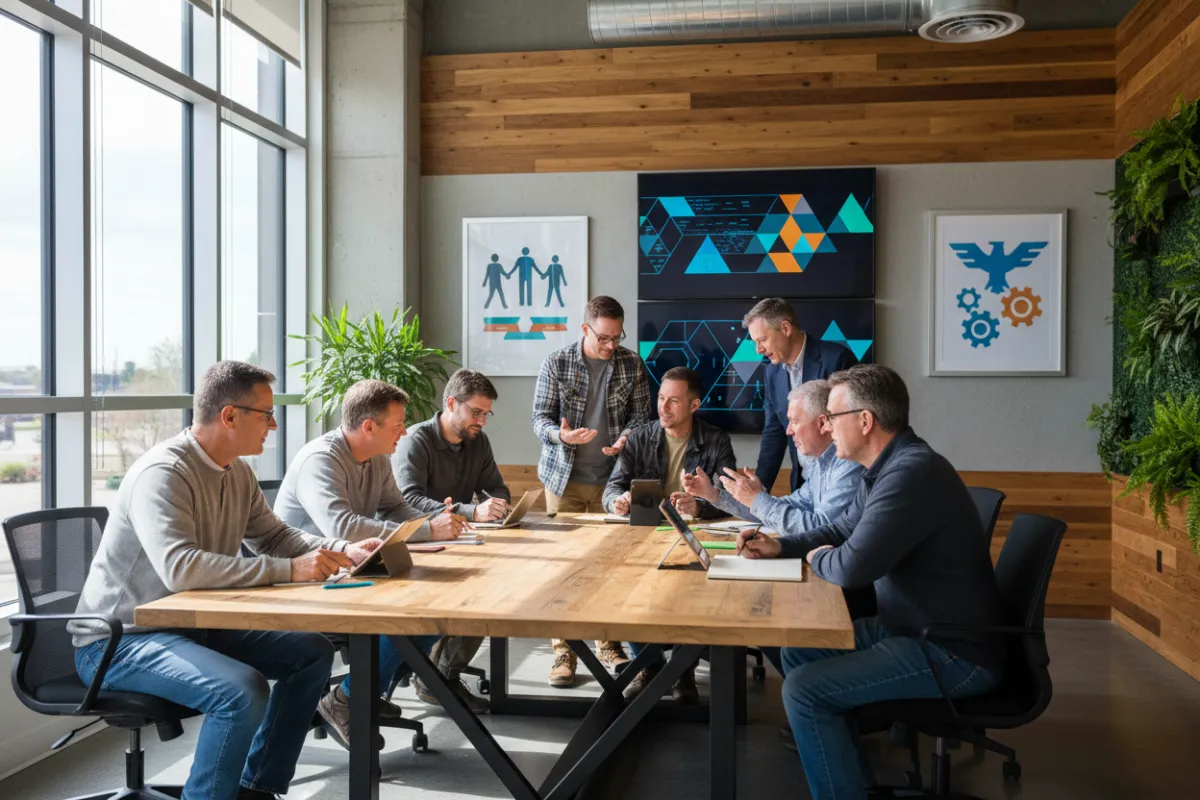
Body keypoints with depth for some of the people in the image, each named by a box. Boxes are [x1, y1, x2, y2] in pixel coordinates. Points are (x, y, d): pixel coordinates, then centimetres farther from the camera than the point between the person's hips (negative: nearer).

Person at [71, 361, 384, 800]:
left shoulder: (237, 472, 2)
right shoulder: (162, 472, -25)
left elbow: (275, 535, 12)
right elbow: (180, 568, -37)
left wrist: (344, 550, -5)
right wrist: (290, 570, -36)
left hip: (193, 624, 9)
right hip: (120, 640, -9)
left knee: (312, 652, 3)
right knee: (243, 690, -31)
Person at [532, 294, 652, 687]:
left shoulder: (632, 365, 1)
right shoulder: (556, 363, -4)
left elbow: (641, 413, 3)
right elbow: (540, 418, -5)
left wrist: (626, 438, -19)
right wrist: (561, 435, -27)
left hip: (612, 478, 1)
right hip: (564, 477, -1)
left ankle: (608, 642, 23)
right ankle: (563, 649, 10)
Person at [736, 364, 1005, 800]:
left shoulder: (912, 473, -26)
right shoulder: (887, 467, 7)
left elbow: (850, 568, -30)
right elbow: (841, 530, 21)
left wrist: (817, 558, -7)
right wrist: (779, 546, 6)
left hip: (954, 653, -10)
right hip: (912, 628, 10)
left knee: (803, 690, -17)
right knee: (797, 652, 14)